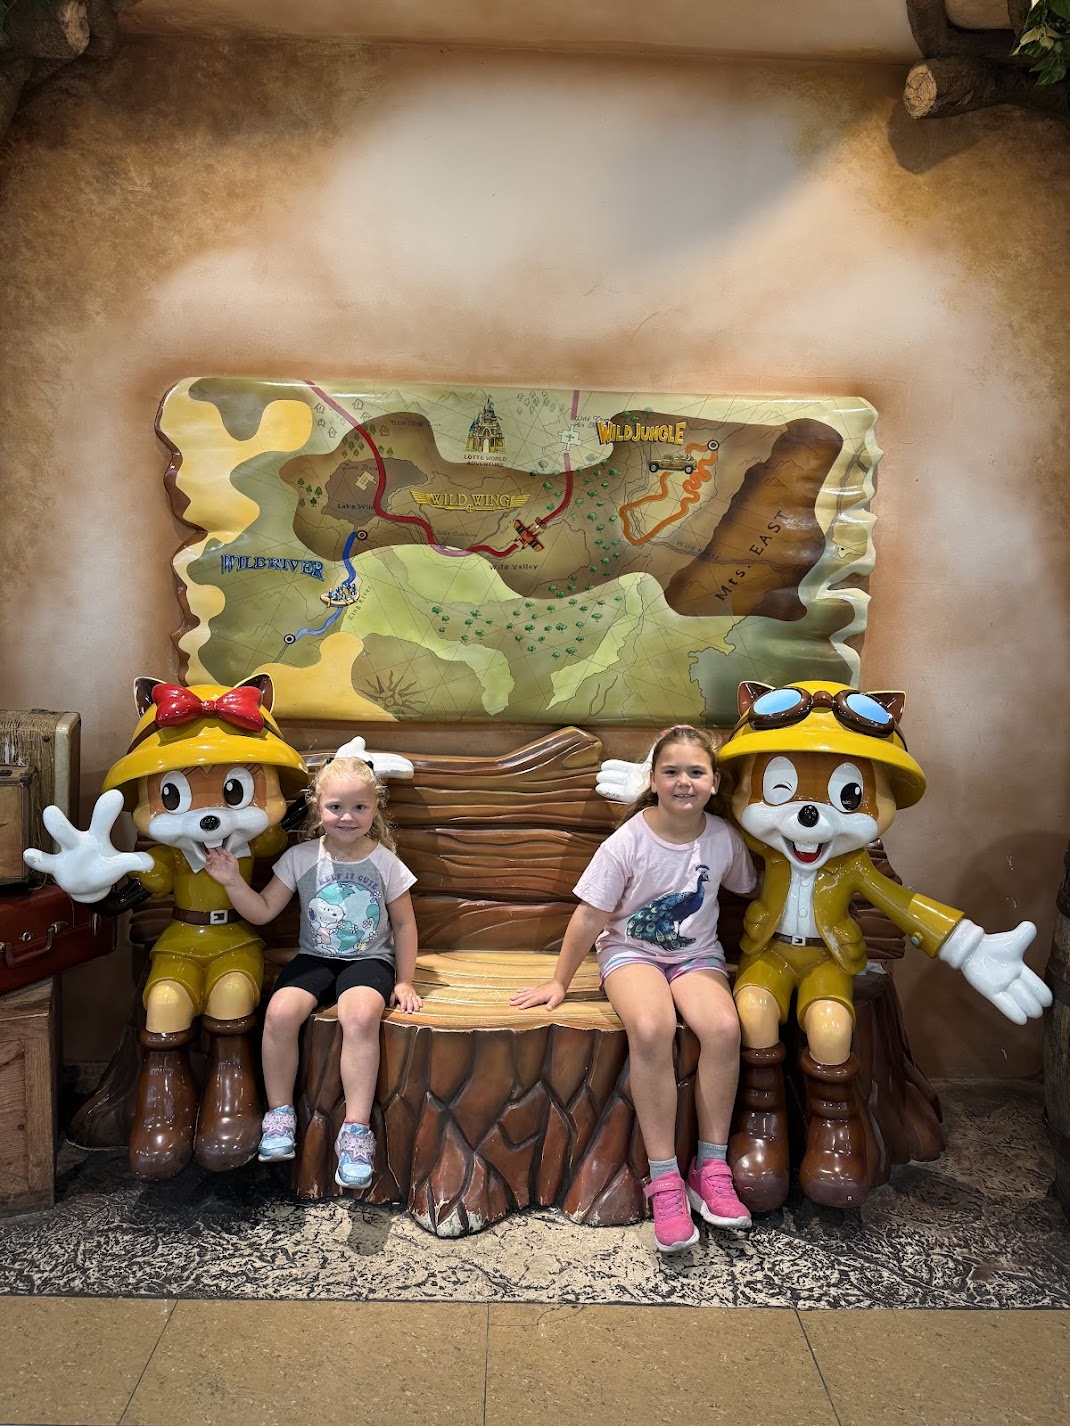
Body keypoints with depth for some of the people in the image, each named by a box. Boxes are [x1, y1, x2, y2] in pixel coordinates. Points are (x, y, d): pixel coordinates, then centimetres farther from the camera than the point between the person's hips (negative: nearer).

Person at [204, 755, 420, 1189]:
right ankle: (279, 1113, -7)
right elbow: (263, 910, 3)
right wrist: (232, 881, -13)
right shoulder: (300, 858, 1)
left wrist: (404, 982, 3)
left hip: (369, 960, -2)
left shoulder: (385, 863, -2)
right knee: (280, 1011, -29)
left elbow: (404, 925, 7)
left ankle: (356, 1129, -25)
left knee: (361, 1015, -35)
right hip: (314, 958, 2)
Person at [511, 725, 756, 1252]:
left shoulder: (724, 839, -7)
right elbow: (591, 917, -9)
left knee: (724, 1027, -29)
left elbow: (745, 889, 15)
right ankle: (664, 1178, -23)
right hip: (631, 950, -2)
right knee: (650, 1028, -35)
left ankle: (711, 1167, -12)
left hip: (696, 954, 3)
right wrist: (559, 982, -4)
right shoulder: (628, 842, -15)